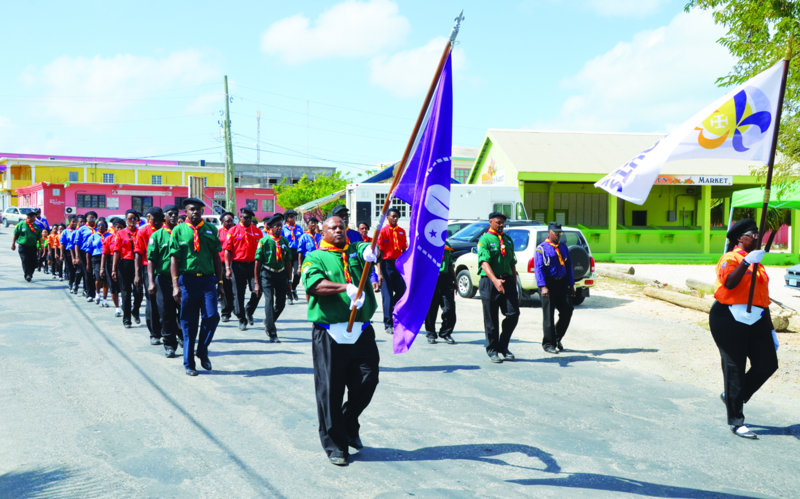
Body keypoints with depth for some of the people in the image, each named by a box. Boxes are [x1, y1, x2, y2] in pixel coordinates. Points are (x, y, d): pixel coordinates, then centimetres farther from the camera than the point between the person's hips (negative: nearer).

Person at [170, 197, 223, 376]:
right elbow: (174, 259, 0)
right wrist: (175, 285, -9)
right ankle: (189, 363, 15)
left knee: (212, 316, -12)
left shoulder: (211, 230, 10)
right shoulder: (179, 230, 4)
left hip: (208, 280, 2)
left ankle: (202, 351, 13)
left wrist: (220, 281, 10)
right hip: (187, 280, -1)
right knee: (188, 323, 4)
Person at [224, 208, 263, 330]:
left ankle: (249, 311, 20)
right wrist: (227, 268, -9)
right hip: (238, 264, -1)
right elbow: (227, 250, -2)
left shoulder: (257, 231, 8)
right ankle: (242, 320, 16)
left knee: (257, 291, -7)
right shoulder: (233, 231, 1)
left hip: (253, 264, 2)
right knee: (238, 294, 4)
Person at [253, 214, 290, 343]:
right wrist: (257, 282, -7)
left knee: (281, 303, 7)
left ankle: (268, 322, 35)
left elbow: (288, 262, 11)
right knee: (269, 301, -9)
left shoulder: (284, 241, 6)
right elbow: (258, 262, -6)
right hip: (267, 274, -4)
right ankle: (272, 334, -4)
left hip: (281, 274, 4)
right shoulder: (264, 241, -7)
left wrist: (288, 280, 11)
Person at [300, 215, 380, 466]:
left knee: (367, 382, 3)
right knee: (330, 390, 0)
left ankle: (349, 426, 29)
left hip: (361, 331, 3)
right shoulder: (315, 258, 6)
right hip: (330, 334, -3)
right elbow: (314, 284, -14)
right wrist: (346, 288, -29)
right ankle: (334, 443, 14)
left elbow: (368, 249, -9)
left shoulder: (356, 251, 15)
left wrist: (370, 252, -35)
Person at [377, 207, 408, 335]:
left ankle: (390, 307, 26)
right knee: (387, 294, -1)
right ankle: (388, 324, 5)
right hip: (387, 263, -5)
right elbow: (379, 252, -6)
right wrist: (379, 272, -11)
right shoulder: (383, 231, -4)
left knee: (402, 290, -1)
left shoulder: (402, 231, 11)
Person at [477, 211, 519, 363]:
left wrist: (514, 284, 17)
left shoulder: (508, 240, 17)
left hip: (507, 280, 5)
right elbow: (484, 262, -17)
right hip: (490, 282, -5)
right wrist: (495, 280, -32)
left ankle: (503, 346, 14)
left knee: (513, 313, -4)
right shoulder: (484, 240, -4)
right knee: (491, 319, 2)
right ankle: (492, 350, 15)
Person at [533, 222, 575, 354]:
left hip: (562, 283, 6)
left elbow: (569, 266, 18)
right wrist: (543, 286, -23)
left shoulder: (563, 247, 15)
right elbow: (538, 269, -12)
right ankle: (548, 344, 8)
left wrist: (571, 285, 12)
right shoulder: (541, 249, -4)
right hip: (549, 284, -5)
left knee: (567, 311, 1)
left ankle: (557, 338, 20)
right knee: (548, 314, -2)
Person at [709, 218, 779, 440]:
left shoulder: (757, 262, 22)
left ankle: (732, 397, 21)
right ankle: (735, 421, 4)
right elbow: (729, 283, -22)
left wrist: (771, 330, 24)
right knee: (735, 369, -3)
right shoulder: (731, 258, -3)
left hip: (756, 321, 7)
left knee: (768, 364, -2)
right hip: (730, 320, -7)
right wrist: (746, 262, -30)